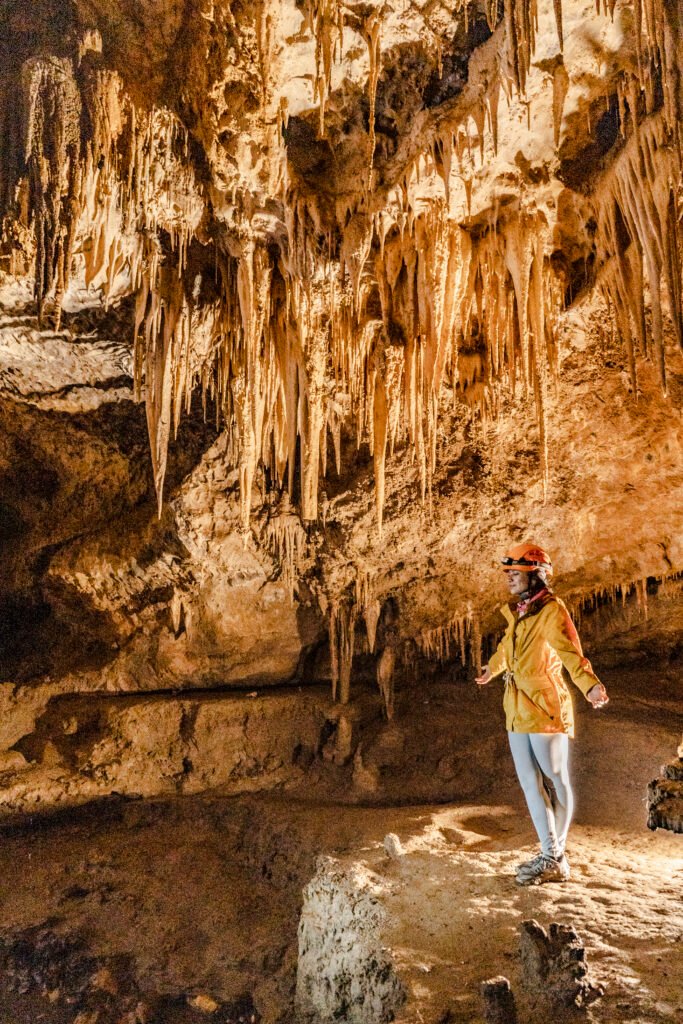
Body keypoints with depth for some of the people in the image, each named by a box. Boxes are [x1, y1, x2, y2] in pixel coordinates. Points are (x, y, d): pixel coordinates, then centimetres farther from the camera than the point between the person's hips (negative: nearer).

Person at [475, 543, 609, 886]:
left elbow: (570, 651, -27)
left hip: (545, 707, -8)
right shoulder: (518, 611, 13)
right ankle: (550, 855, 17)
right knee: (531, 783, 9)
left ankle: (554, 859, 15)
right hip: (517, 709, 8)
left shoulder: (551, 610, -12)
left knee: (556, 781, 4)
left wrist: (589, 684, -45)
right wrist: (491, 669, 49)